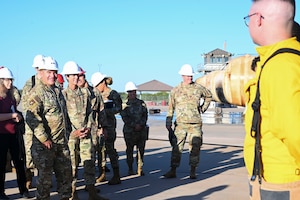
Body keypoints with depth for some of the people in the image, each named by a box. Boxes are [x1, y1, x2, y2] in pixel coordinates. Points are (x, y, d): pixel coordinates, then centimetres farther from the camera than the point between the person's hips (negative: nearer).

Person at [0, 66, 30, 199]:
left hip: (13, 134, 7)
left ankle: (23, 189, 19)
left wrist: (17, 117, 5)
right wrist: (12, 115, -17)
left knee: (19, 162, 9)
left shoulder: (11, 96, 12)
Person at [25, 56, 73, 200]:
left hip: (62, 143, 8)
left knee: (66, 173, 16)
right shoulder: (37, 93, -13)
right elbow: (32, 119, -22)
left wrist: (67, 132, 17)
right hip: (45, 144, -8)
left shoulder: (57, 91, 14)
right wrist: (44, 139, -21)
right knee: (45, 176, 3)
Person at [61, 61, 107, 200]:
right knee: (72, 163, 2)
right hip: (70, 133, -3)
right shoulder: (63, 94, -2)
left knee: (89, 161, 2)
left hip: (85, 132, 4)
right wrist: (74, 131, -12)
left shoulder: (85, 92, 11)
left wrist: (88, 127, -1)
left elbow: (90, 112, 13)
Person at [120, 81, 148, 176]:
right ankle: (130, 169, 13)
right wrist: (134, 125, -13)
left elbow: (145, 115, 5)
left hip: (142, 130, 3)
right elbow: (125, 118, -6)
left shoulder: (141, 103, 10)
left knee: (141, 149, 2)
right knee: (130, 150, 3)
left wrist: (140, 124, -10)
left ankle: (140, 169, 8)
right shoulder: (125, 104, 1)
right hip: (129, 130, -3)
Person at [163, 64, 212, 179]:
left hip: (195, 123, 1)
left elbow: (208, 96, 25)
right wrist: (168, 122, -1)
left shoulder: (198, 88, 6)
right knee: (176, 147, -3)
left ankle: (193, 172, 12)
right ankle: (173, 171, 3)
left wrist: (203, 108, 15)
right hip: (180, 123, 0)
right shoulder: (175, 91, 4)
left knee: (195, 147, 2)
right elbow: (171, 107, 6)